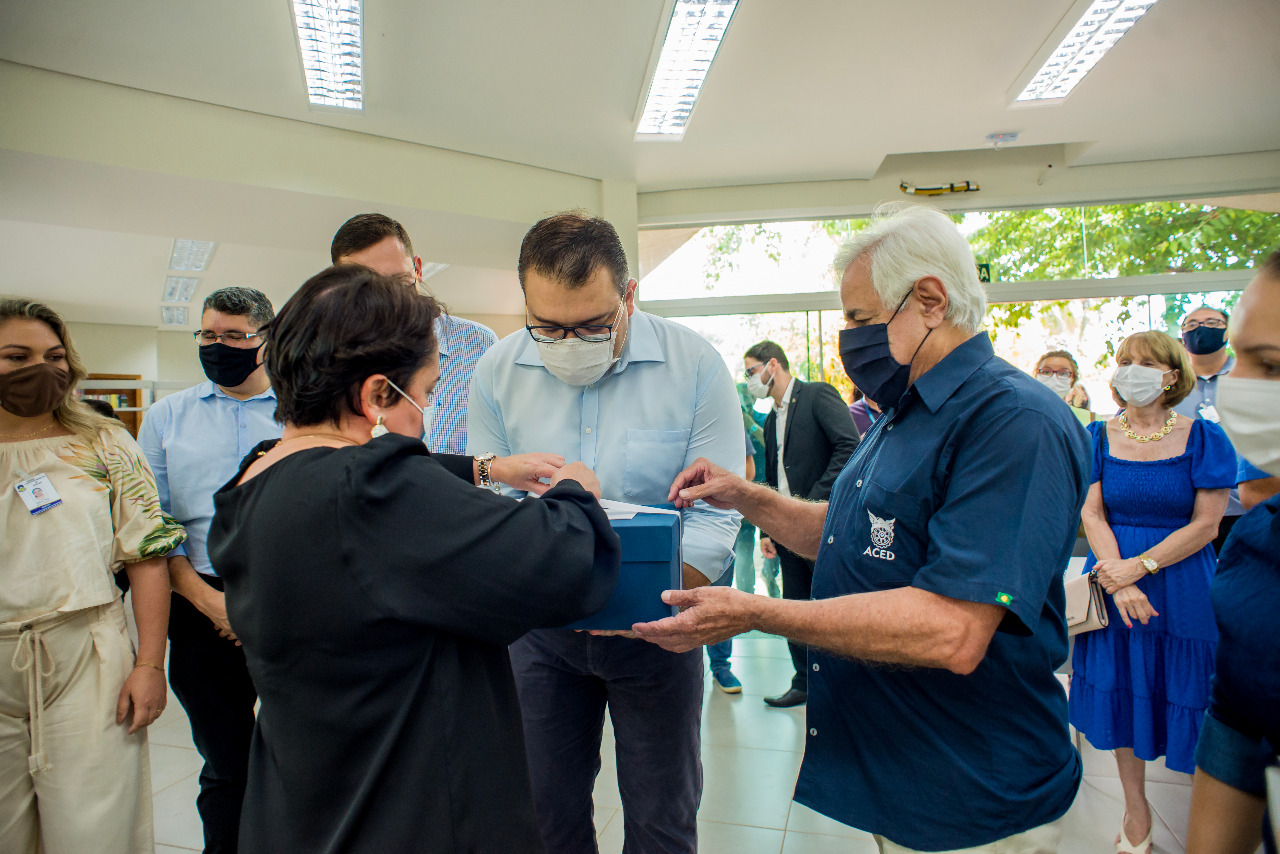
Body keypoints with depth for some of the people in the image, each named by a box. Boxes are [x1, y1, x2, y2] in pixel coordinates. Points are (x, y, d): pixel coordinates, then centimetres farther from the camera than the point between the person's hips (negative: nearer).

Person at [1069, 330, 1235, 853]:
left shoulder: (1202, 437, -5)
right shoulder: (1099, 436, 1)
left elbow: (1205, 524, -8)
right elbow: (1092, 512, -3)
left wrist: (1139, 566, -17)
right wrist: (1119, 580, -15)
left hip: (1181, 588, -2)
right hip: (1115, 580, 2)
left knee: (1182, 693, 5)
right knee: (1122, 693, 10)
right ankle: (1136, 811, 27)